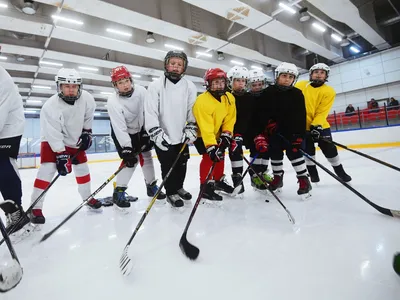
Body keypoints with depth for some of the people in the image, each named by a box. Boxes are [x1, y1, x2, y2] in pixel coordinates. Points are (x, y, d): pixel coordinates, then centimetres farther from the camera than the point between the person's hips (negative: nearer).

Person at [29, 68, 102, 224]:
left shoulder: (86, 98, -19)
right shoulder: (50, 106, -29)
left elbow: (88, 116, 3)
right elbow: (53, 134, -28)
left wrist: (86, 132, -1)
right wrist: (60, 155, -30)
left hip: (75, 139, 4)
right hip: (52, 140, -4)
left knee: (82, 167, 8)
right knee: (47, 169, -16)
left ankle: (88, 198, 26)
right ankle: (35, 208, -7)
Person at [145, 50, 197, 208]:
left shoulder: (190, 87, 0)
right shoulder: (155, 86, -10)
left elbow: (193, 111, 4)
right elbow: (150, 112, -13)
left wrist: (191, 130, -5)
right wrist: (156, 133, -20)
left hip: (182, 136, 4)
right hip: (163, 137, -3)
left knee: (182, 164, 15)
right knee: (168, 166, 4)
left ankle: (179, 187, 38)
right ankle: (171, 192, 23)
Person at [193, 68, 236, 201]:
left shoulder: (229, 98, -11)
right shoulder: (202, 101, -32)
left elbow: (230, 118, -5)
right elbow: (205, 128, -36)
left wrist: (226, 134, -17)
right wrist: (211, 147, -40)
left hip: (217, 132, 7)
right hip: (200, 133, -7)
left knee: (220, 154, 12)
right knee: (209, 157, -15)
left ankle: (218, 181, 30)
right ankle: (205, 187, -3)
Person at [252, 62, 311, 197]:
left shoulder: (297, 94, -4)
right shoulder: (269, 92, -3)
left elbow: (300, 117, -10)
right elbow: (260, 111, -5)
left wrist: (299, 135, -17)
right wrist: (268, 122, -16)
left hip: (291, 130, -2)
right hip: (273, 129, 2)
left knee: (294, 151, -12)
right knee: (274, 153, 7)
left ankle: (304, 180, -3)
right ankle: (277, 177, 24)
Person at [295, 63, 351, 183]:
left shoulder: (329, 91, -4)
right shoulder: (300, 85, -1)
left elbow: (322, 112, -13)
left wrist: (316, 126, -26)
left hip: (320, 126, 0)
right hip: (302, 125, 0)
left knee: (330, 150, 5)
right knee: (308, 151, 5)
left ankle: (340, 172, 25)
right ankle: (313, 174, 22)